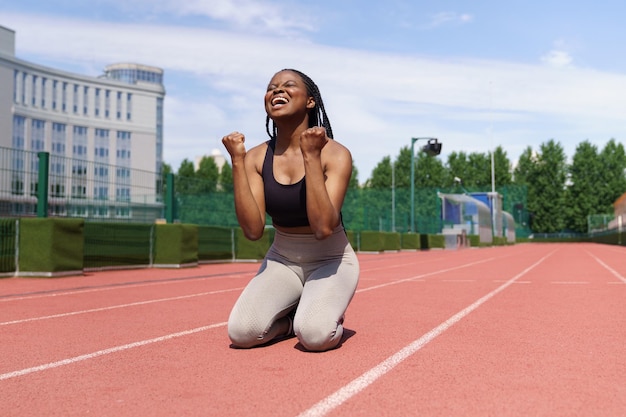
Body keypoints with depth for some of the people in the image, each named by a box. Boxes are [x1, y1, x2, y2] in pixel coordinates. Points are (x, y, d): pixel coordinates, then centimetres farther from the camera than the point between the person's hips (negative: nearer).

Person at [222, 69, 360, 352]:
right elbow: (253, 230, -17)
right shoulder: (257, 157, -6)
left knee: (315, 335, -30)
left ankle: (329, 314, 6)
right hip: (281, 261, 3)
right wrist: (237, 161, -22)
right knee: (241, 332, -22)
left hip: (330, 261, -3)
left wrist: (311, 157, -32)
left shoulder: (335, 154, -16)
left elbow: (323, 228, -28)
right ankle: (290, 317, 10)